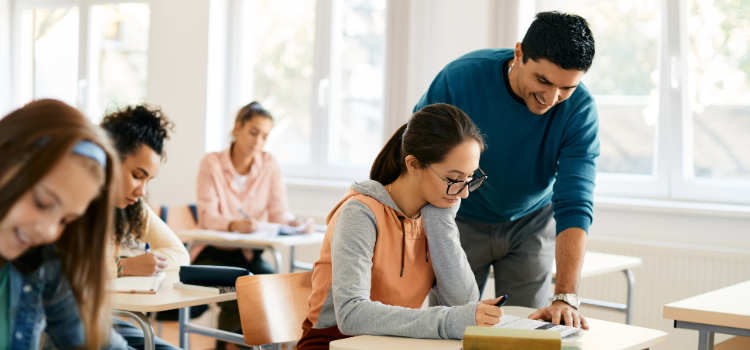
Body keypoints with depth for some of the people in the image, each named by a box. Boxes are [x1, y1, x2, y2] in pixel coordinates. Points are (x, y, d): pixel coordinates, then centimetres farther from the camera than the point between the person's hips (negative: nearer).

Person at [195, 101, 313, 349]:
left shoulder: (269, 165, 4)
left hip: (249, 254, 3)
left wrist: (295, 223, -28)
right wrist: (233, 224, -38)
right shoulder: (212, 163, -5)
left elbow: (278, 212, -4)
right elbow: (207, 216, -16)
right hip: (213, 253, -3)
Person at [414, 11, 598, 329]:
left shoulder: (580, 109, -24)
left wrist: (565, 297, -40)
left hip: (531, 223, 1)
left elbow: (574, 206, -30)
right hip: (461, 220, -1)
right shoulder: (461, 77, -27)